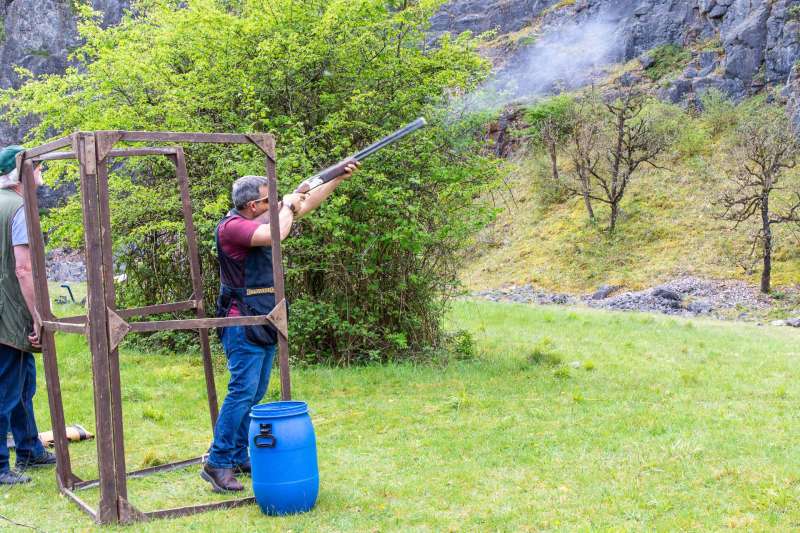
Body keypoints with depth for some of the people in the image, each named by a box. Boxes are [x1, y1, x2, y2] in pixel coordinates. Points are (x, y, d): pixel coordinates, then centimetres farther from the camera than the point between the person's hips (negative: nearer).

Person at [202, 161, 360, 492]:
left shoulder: (260, 220, 10)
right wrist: (288, 206, -12)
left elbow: (306, 205, 17)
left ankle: (238, 457, 20)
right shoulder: (232, 226, -16)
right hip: (243, 325, -9)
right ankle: (217, 463, -6)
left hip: (264, 322, 9)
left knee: (255, 394, 12)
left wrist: (339, 178, 14)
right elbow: (276, 236, -32)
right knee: (242, 392, -11)